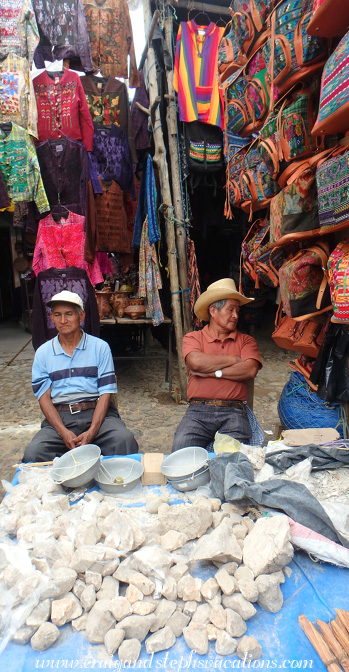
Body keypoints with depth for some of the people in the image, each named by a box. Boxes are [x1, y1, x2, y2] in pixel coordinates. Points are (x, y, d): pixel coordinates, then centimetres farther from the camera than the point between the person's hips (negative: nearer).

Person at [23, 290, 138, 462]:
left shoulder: (100, 347, 7)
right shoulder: (43, 352, 12)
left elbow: (106, 392, 0)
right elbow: (44, 397, 4)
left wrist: (92, 431, -15)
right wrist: (63, 432, -13)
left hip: (97, 412, -1)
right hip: (59, 416, 1)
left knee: (125, 441, -31)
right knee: (33, 453, -27)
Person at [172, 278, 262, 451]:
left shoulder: (246, 340, 17)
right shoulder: (192, 338, 12)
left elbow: (250, 370, -2)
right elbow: (196, 362, -10)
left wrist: (212, 372, -4)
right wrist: (233, 360, 1)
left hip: (233, 412, 1)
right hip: (198, 411, 0)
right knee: (181, 448, -24)